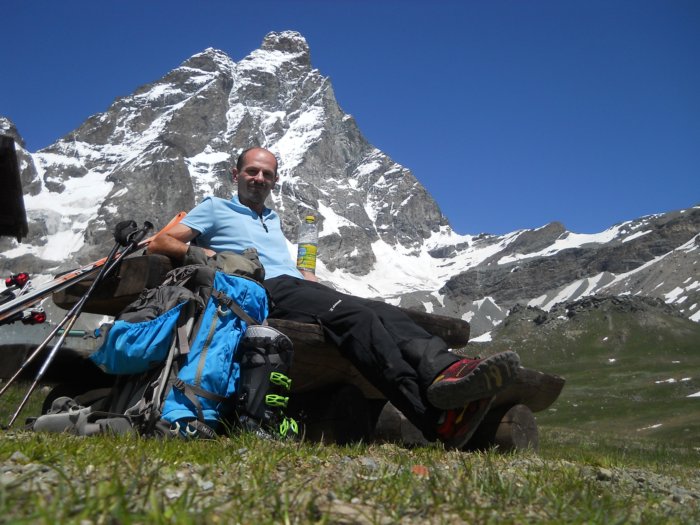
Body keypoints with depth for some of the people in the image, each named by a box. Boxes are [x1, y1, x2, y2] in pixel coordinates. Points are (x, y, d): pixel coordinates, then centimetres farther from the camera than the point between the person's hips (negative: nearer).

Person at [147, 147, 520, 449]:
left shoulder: (273, 220, 41)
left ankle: (445, 371, -52)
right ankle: (436, 415, -54)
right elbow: (159, 244, 12)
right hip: (263, 291, -7)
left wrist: (308, 276, 13)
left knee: (386, 313, -24)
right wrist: (197, 252, -9)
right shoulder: (214, 208, 21)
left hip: (298, 285, 7)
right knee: (356, 315, -35)